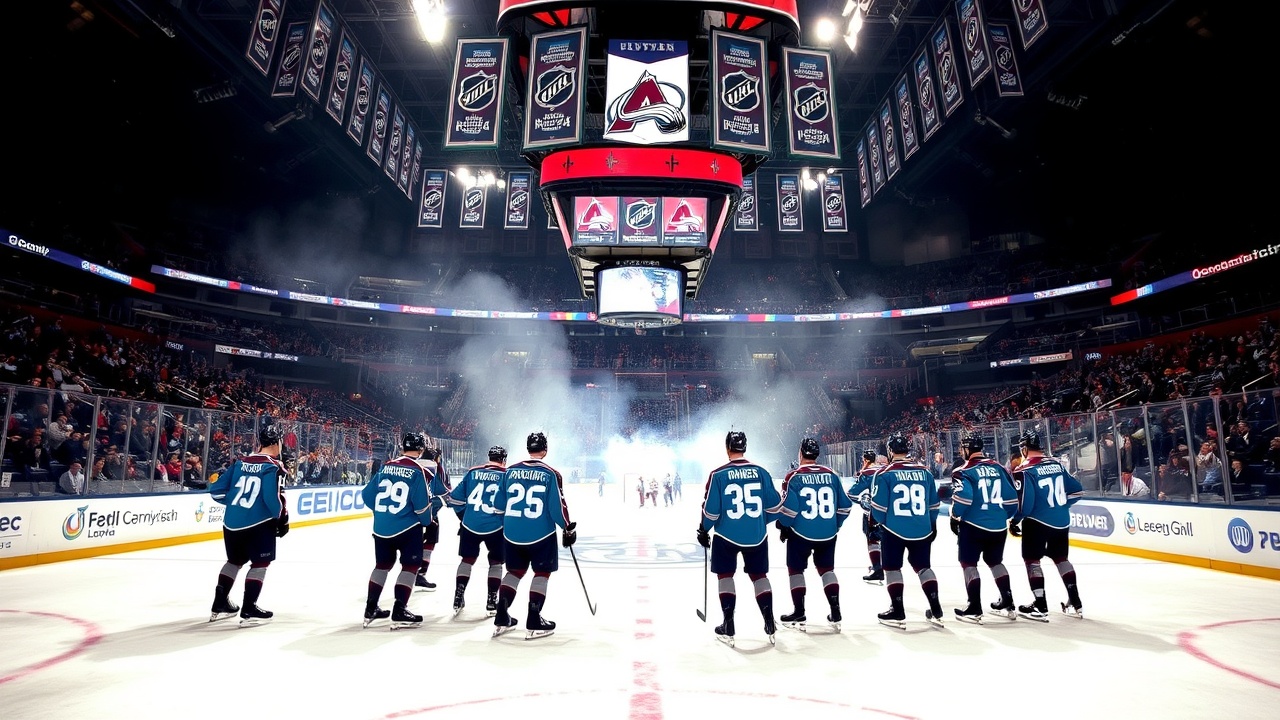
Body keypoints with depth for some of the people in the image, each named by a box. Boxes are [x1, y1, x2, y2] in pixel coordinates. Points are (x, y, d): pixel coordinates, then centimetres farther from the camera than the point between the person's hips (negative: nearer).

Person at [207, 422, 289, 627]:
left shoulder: (240, 462, 8)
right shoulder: (272, 466, -12)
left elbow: (217, 490, 9)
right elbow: (271, 498, -19)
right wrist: (282, 518, -6)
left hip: (231, 522, 7)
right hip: (258, 523, -7)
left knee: (235, 560, 24)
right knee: (260, 563, 6)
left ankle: (220, 604, 32)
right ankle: (249, 610, 5)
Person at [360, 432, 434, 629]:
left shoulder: (386, 466, 5)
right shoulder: (418, 471, -13)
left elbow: (367, 494, 9)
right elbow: (422, 504, -16)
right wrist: (428, 521, 3)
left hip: (381, 526, 6)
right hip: (407, 527, -6)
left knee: (382, 564, 20)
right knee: (410, 565, 5)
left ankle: (370, 609, 27)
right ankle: (399, 612, 2)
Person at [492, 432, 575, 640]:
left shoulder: (510, 471, 3)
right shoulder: (551, 474, -10)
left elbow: (500, 503, 11)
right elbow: (558, 506, -11)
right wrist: (569, 529, 2)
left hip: (512, 533, 4)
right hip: (541, 534, -4)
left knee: (515, 571, 19)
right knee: (542, 573, 10)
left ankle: (501, 619, 21)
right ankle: (534, 623, 11)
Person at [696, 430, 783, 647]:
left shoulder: (718, 474, -11)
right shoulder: (760, 472, -2)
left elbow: (710, 510, -9)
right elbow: (774, 505, 2)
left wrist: (704, 530, 7)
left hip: (726, 535, -2)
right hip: (757, 535, 3)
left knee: (725, 576, 14)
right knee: (759, 575, 17)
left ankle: (728, 627, 14)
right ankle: (769, 625, 18)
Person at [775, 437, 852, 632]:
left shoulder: (794, 477, -11)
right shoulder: (831, 475, 1)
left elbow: (788, 508, -14)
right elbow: (845, 505, 5)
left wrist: (783, 527, 3)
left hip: (800, 533, -3)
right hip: (828, 534, 4)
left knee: (795, 570, 12)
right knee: (827, 569, 19)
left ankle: (799, 615, 15)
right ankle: (835, 614, 16)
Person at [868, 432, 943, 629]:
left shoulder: (885, 473, -10)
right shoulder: (925, 472, 3)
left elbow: (878, 506, -10)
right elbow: (933, 504, 9)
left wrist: (882, 522, 10)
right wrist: (930, 526, 22)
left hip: (894, 530, -4)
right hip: (922, 530, 4)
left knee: (892, 568, 9)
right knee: (923, 566, 19)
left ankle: (898, 613, 12)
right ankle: (936, 611, 21)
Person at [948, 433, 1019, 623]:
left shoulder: (964, 471, -10)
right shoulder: (999, 468, 7)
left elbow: (962, 497, -21)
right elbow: (1012, 497, 8)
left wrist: (955, 517, -6)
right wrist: (1005, 516, 22)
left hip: (973, 525, -6)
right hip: (999, 526, 6)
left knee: (968, 563, 5)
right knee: (995, 562, 23)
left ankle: (974, 609, 5)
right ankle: (1007, 603, 28)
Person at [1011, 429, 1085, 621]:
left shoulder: (1024, 471, -15)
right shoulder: (1057, 464, 5)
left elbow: (1024, 502, -17)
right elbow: (1077, 491, 10)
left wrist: (1015, 521, -3)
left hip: (1037, 522, -7)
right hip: (1061, 521, 7)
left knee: (1031, 560, 3)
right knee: (1061, 558, 20)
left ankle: (1040, 606, 2)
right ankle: (1075, 603, 26)